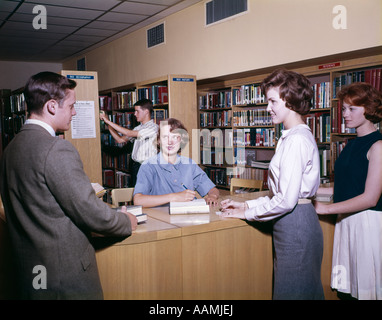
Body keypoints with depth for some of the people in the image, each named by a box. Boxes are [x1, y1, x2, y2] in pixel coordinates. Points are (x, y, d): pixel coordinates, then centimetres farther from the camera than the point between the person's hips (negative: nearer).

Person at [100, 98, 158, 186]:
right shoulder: (138, 128, 14)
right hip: (135, 165, 7)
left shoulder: (153, 127, -12)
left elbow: (129, 133, -19)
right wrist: (108, 125, 7)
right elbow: (120, 139, 17)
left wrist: (108, 121, -14)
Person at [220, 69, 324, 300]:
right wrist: (246, 204, 11)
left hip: (296, 226, -10)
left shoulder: (297, 140, -19)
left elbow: (285, 200, -23)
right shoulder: (292, 136, 13)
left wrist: (247, 213, -9)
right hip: (294, 223, 10)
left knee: (291, 291, 4)